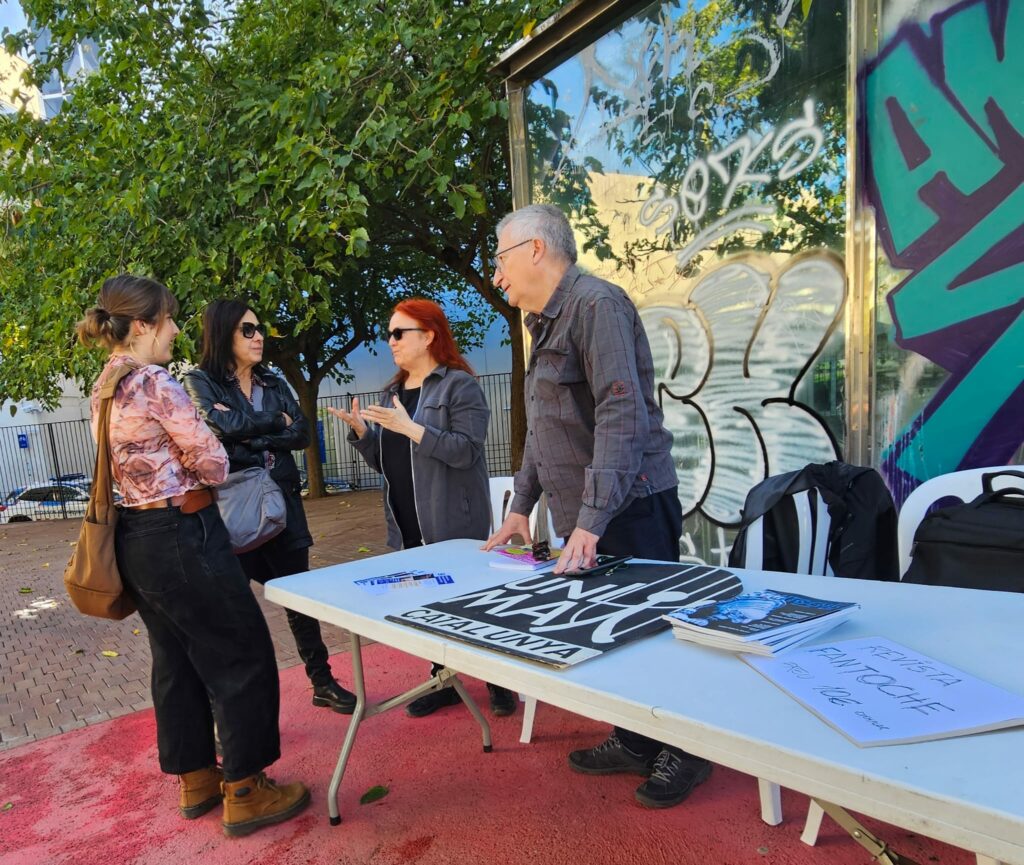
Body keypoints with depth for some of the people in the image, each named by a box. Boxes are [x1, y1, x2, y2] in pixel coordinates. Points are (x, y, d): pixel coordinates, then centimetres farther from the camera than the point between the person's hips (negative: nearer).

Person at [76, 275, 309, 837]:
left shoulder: (103, 388, 11)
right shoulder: (154, 382, -17)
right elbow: (213, 464, -15)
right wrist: (202, 458, 5)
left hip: (137, 536, 10)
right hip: (183, 535, -10)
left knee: (176, 662, 19)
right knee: (243, 659, 2)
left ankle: (195, 780, 33)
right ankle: (244, 793, 13)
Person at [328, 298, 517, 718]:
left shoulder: (459, 385, -7)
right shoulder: (393, 391, 15)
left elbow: (466, 450, -18)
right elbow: (385, 461, 16)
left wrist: (411, 428, -24)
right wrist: (361, 430, -1)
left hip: (453, 523, -7)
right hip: (407, 524, 7)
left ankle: (498, 683, 20)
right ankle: (443, 681, 27)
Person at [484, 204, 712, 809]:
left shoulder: (596, 303, -14)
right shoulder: (549, 324, 16)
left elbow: (623, 412, -25)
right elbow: (543, 428, 22)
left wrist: (592, 520, -29)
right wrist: (522, 505, 19)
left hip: (630, 511, -9)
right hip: (584, 516, 9)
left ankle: (687, 750, 24)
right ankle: (634, 742, 32)